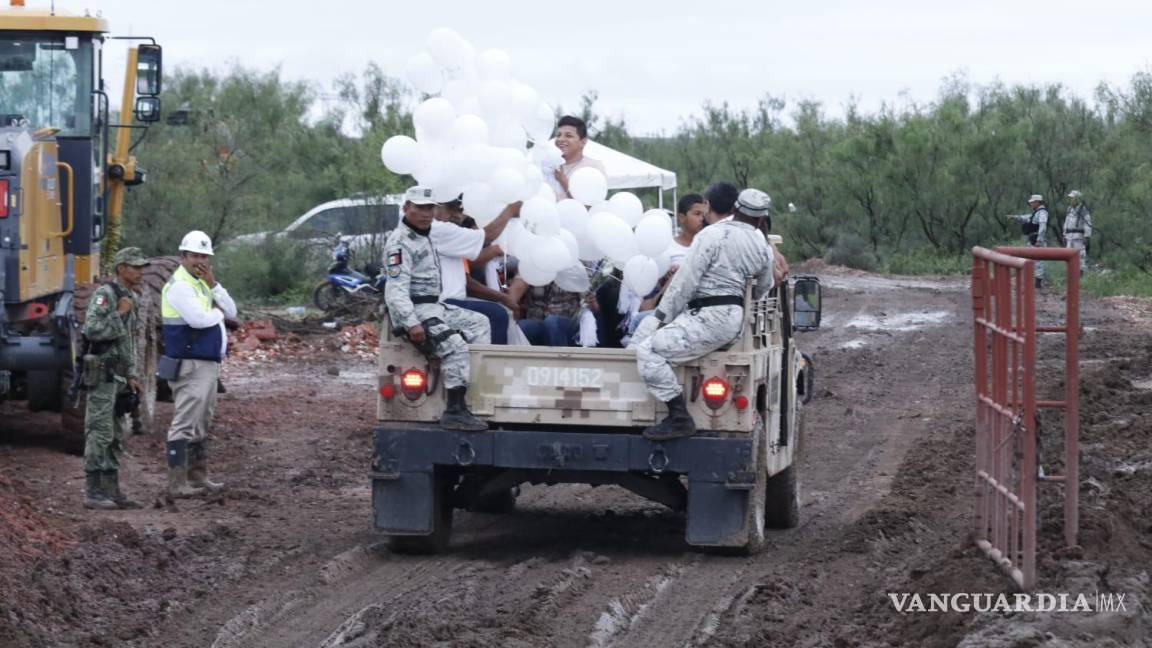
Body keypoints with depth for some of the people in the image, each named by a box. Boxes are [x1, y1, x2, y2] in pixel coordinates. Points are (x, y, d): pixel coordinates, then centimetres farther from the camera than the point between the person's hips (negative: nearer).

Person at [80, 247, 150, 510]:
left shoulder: (128, 299, 17)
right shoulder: (104, 294, -12)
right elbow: (92, 330, -25)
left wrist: (132, 375, 16)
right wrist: (119, 314, -17)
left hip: (118, 377, 9)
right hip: (101, 373, -9)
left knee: (115, 437, 9)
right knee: (100, 433, -10)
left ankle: (111, 490, 12)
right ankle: (93, 492, -11)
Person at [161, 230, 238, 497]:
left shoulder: (203, 283, 17)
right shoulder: (179, 285, -13)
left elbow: (231, 311, 8)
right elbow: (198, 318, -26)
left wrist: (213, 285, -5)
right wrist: (217, 312, -5)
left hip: (208, 364, 10)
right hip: (191, 365, -10)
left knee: (202, 423, 17)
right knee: (184, 424, -11)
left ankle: (198, 475, 26)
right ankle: (177, 483, -13)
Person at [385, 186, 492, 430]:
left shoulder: (426, 235, 16)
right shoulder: (400, 243, -15)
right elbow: (396, 289, -24)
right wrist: (412, 324, -32)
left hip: (434, 307, 11)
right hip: (412, 311, -11)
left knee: (479, 323, 19)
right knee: (454, 345, -27)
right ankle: (455, 412, -32)